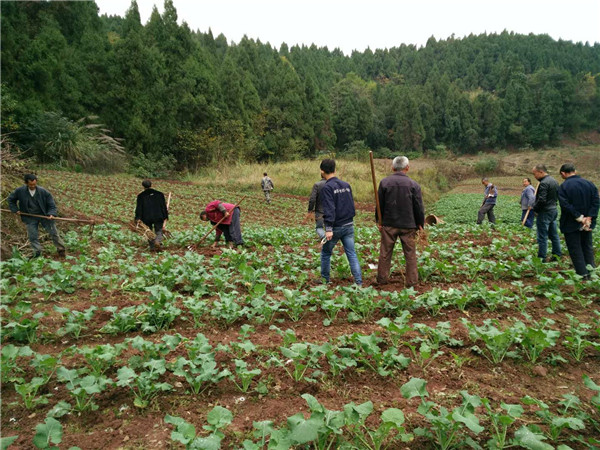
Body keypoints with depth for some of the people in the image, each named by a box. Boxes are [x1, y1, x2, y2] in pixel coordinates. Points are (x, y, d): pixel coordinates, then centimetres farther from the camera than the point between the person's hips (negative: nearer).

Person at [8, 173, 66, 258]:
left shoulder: (43, 192, -13)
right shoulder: (20, 191, -8)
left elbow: (51, 204, -7)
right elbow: (11, 199, 12)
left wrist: (51, 214, -23)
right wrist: (15, 210, 4)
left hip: (45, 215, -1)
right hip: (30, 218, 2)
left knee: (53, 233, 3)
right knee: (32, 236, 2)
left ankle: (61, 249, 17)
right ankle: (37, 253, 13)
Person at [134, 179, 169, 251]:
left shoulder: (141, 196, 1)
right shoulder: (159, 194, 5)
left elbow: (138, 208, -3)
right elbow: (164, 207, 4)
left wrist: (138, 220, -3)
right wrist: (165, 218, 7)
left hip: (146, 218, 0)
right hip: (158, 217, 0)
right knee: (159, 232, 9)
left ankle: (152, 247, 16)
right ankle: (157, 241, -20)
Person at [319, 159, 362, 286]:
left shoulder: (327, 187, -13)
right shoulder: (346, 185, 8)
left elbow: (329, 209, -22)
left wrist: (328, 229, -25)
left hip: (335, 227, -5)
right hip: (349, 225, 5)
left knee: (325, 253, 13)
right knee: (352, 254, 6)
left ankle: (325, 280, 23)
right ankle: (359, 282, 2)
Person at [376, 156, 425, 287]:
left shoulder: (384, 182, -2)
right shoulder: (413, 185, -4)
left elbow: (379, 204, 3)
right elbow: (419, 208, -2)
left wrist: (379, 221, 13)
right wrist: (420, 224, 9)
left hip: (388, 224, 1)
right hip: (408, 225, -1)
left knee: (385, 253, 10)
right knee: (410, 254, 8)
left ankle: (382, 279, 18)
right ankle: (411, 281, 13)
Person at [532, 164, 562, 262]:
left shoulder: (544, 183, -19)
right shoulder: (554, 181, 12)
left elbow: (541, 200, -24)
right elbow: (557, 196, 19)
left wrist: (535, 208, -10)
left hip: (545, 212, -9)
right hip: (554, 210, 9)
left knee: (542, 236, -3)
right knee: (554, 234, 16)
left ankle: (541, 258, 1)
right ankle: (557, 255, 23)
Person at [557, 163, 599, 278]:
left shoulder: (563, 187, -14)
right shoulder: (590, 184, 2)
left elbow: (566, 205, -23)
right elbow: (596, 202, -4)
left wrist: (580, 218, -16)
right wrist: (588, 218, -10)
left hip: (571, 224, -5)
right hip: (587, 224, 5)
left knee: (575, 249, 5)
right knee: (588, 247, 19)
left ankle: (583, 273, 7)